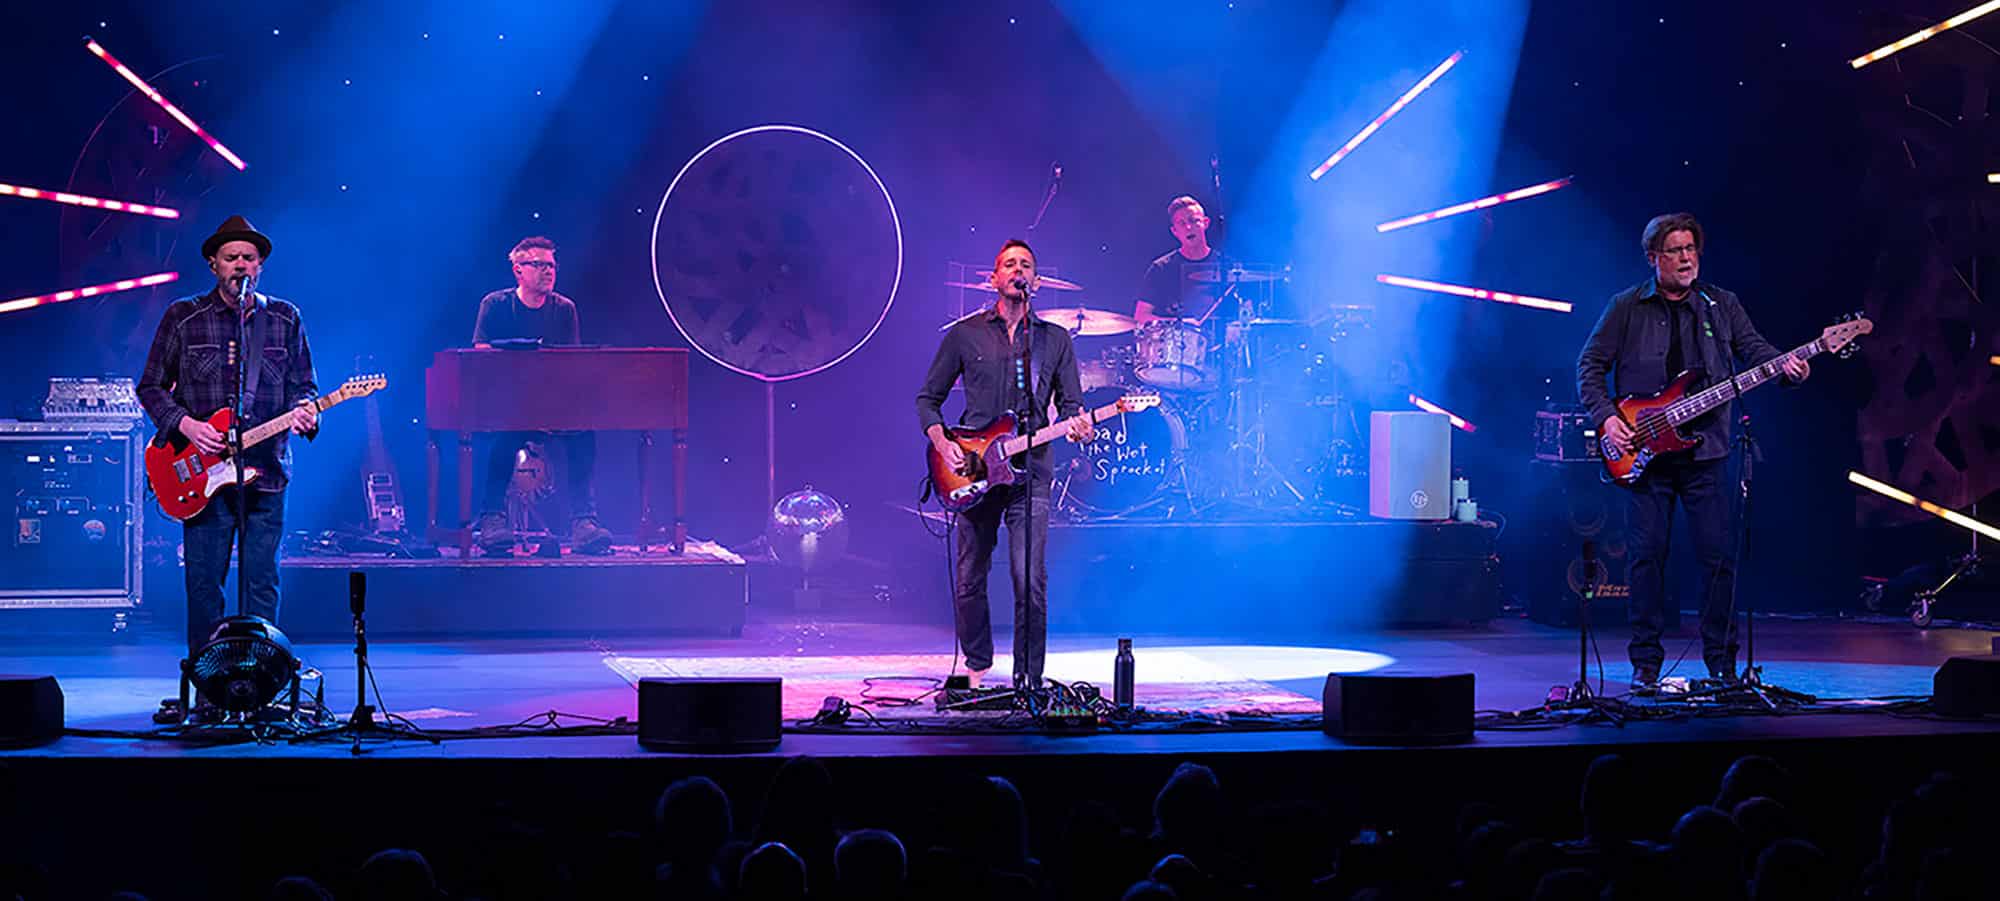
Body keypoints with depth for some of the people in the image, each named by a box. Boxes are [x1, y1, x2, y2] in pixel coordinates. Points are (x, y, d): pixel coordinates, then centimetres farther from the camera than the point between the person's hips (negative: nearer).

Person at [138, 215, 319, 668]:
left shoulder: (286, 319, 9)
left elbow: (304, 386, 13)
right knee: (204, 583, 0)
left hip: (266, 472, 1)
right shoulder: (183, 317, 4)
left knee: (263, 584, 2)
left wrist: (305, 410, -11)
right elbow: (151, 386, 7)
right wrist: (184, 424, -9)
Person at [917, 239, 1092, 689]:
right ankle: (976, 665, 24)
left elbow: (1071, 403, 12)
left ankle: (1028, 678, -1)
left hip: (1029, 472, 0)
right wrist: (941, 442, -5)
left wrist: (1079, 425, -12)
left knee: (1031, 582, -9)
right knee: (969, 580, 5)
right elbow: (927, 398, 12)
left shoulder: (1055, 339, 10)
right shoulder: (965, 334, 8)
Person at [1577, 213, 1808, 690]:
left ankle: (1722, 662, 9)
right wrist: (1606, 417, -10)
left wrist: (1786, 367, -21)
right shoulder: (1626, 308, 3)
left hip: (1704, 453, 2)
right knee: (1647, 555, -1)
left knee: (1719, 556, -1)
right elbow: (1590, 365, 3)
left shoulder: (1721, 305, 9)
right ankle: (1646, 663, 8)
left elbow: (1756, 350, 0)